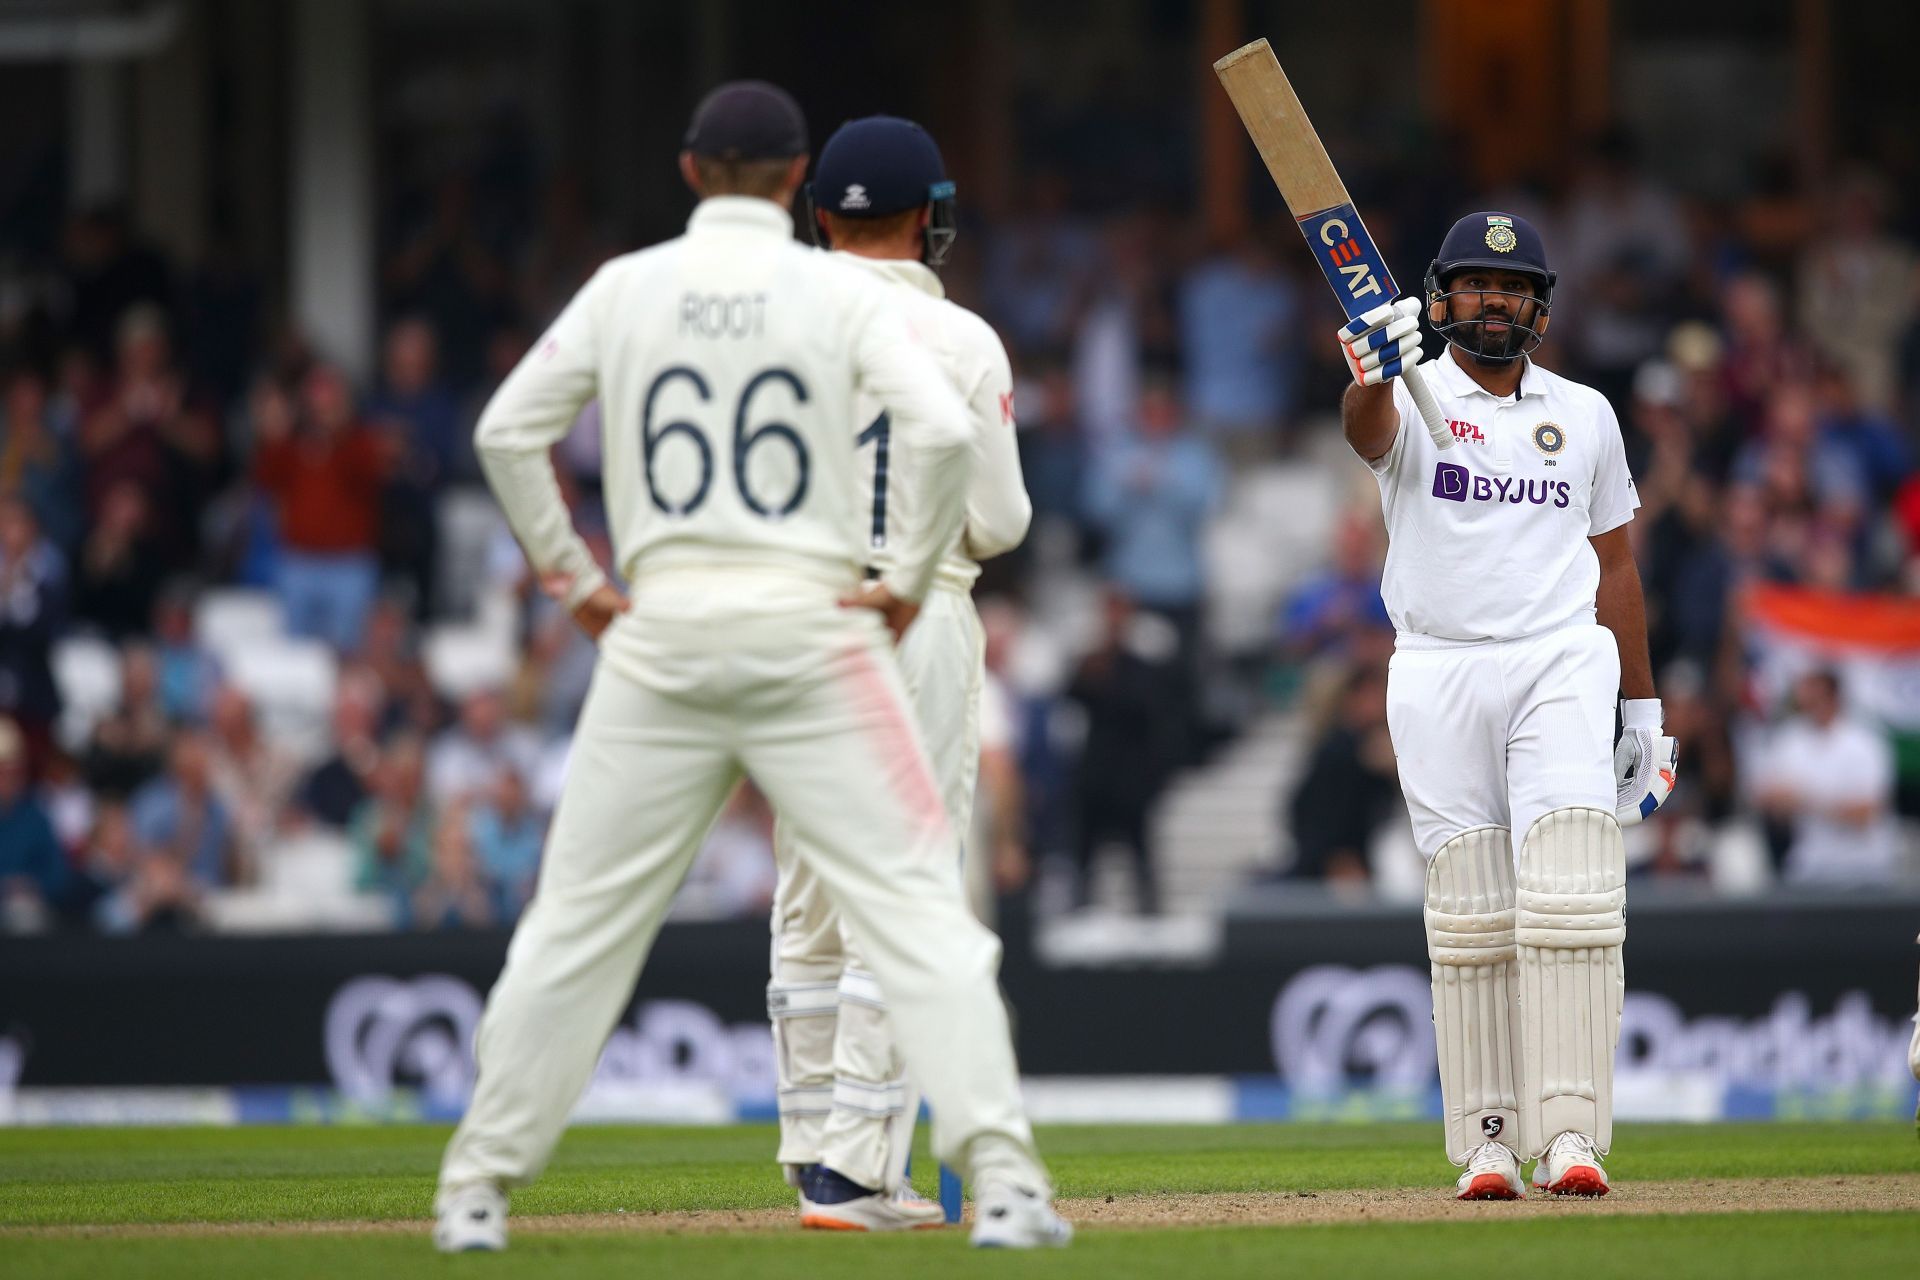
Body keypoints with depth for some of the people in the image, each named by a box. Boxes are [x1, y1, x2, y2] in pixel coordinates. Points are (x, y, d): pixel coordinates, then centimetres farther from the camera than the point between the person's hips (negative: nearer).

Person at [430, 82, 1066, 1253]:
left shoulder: (627, 288, 6)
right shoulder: (840, 291, 0)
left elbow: (508, 430, 3)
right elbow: (943, 430, -13)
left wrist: (574, 578, 10)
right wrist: (912, 579, -3)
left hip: (660, 631, 2)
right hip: (809, 625, -2)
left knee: (579, 921, 9)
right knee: (919, 905, -3)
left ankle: (478, 1188, 10)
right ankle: (1002, 1179, -13)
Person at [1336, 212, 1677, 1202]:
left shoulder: (1585, 416, 13)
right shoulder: (1416, 400, 2)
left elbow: (1615, 570, 17)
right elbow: (1368, 429, -24)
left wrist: (1643, 714, 14)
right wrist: (1375, 377, -48)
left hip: (1561, 667, 1)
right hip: (1437, 678, -1)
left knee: (1568, 894, -13)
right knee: (1468, 915, 1)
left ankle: (1569, 1132, -16)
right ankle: (1487, 1138, 6)